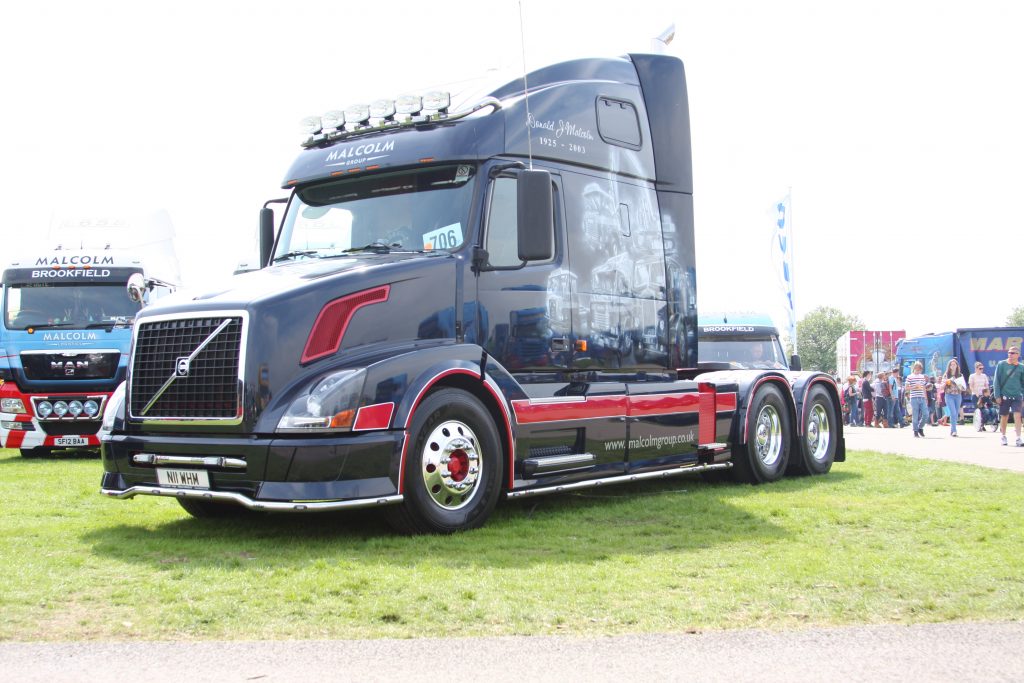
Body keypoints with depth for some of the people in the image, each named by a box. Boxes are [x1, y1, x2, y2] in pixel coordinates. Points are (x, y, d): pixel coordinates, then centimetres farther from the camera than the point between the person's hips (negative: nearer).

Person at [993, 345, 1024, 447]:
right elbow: (996, 381, -2)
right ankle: (1003, 436, 27)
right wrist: (997, 395, -6)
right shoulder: (1001, 364, -1)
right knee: (1004, 417, 9)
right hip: (1004, 396, 0)